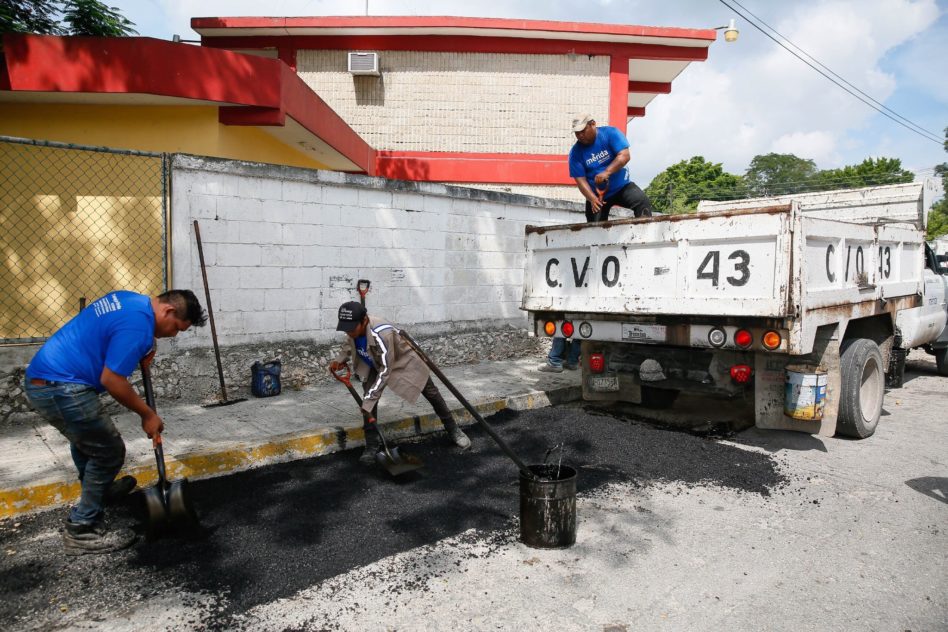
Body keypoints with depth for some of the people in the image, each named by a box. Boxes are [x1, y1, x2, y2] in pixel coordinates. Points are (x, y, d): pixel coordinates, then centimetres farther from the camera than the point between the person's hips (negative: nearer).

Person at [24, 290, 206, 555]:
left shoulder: (130, 299, 10)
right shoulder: (139, 325, -21)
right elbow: (111, 380, -21)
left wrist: (143, 351, 10)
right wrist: (148, 415, -8)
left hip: (42, 378, 11)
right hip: (60, 387, -11)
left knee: (85, 438, 31)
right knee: (109, 452, 0)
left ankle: (99, 490, 54)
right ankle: (81, 531, 11)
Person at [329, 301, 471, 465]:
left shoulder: (382, 334, -45)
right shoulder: (355, 328, -23)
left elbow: (385, 371, -38)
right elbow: (350, 344, 4)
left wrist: (370, 397, -37)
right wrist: (340, 359, -12)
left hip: (405, 360, -5)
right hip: (376, 364, 5)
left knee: (431, 393, 9)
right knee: (368, 399, -14)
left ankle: (453, 429, 29)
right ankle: (372, 444, -1)